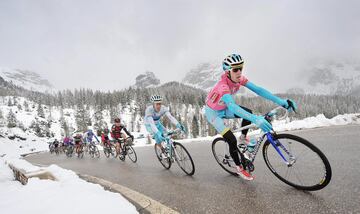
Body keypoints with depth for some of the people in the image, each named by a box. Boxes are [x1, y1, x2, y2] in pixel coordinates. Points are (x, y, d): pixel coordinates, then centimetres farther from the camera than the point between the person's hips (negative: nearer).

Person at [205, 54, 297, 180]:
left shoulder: (239, 79, -16)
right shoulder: (223, 85, -38)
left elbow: (257, 89, -23)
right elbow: (232, 106, -52)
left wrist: (281, 101, -32)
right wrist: (255, 119, -64)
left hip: (224, 108, 6)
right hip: (213, 112, -6)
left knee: (248, 112, -16)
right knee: (232, 140, -14)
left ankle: (243, 138, 11)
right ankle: (239, 168, 11)